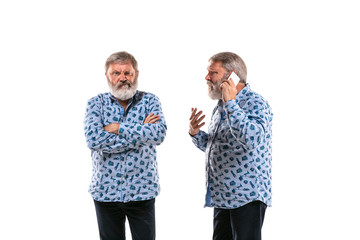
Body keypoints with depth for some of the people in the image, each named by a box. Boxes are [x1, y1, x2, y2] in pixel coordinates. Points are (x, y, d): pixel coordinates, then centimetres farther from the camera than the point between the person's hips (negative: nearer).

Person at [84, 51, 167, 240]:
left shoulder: (149, 100, 1)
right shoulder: (96, 103, 1)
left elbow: (159, 134, -17)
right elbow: (93, 139, -17)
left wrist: (118, 128, -17)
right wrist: (140, 132, -16)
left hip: (142, 192, 0)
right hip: (105, 192, 0)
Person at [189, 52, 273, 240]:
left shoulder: (255, 103, -13)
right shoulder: (221, 107, 15)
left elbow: (252, 139, -32)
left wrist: (230, 102, -25)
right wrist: (195, 133, 5)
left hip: (246, 196, -9)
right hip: (222, 196, 9)